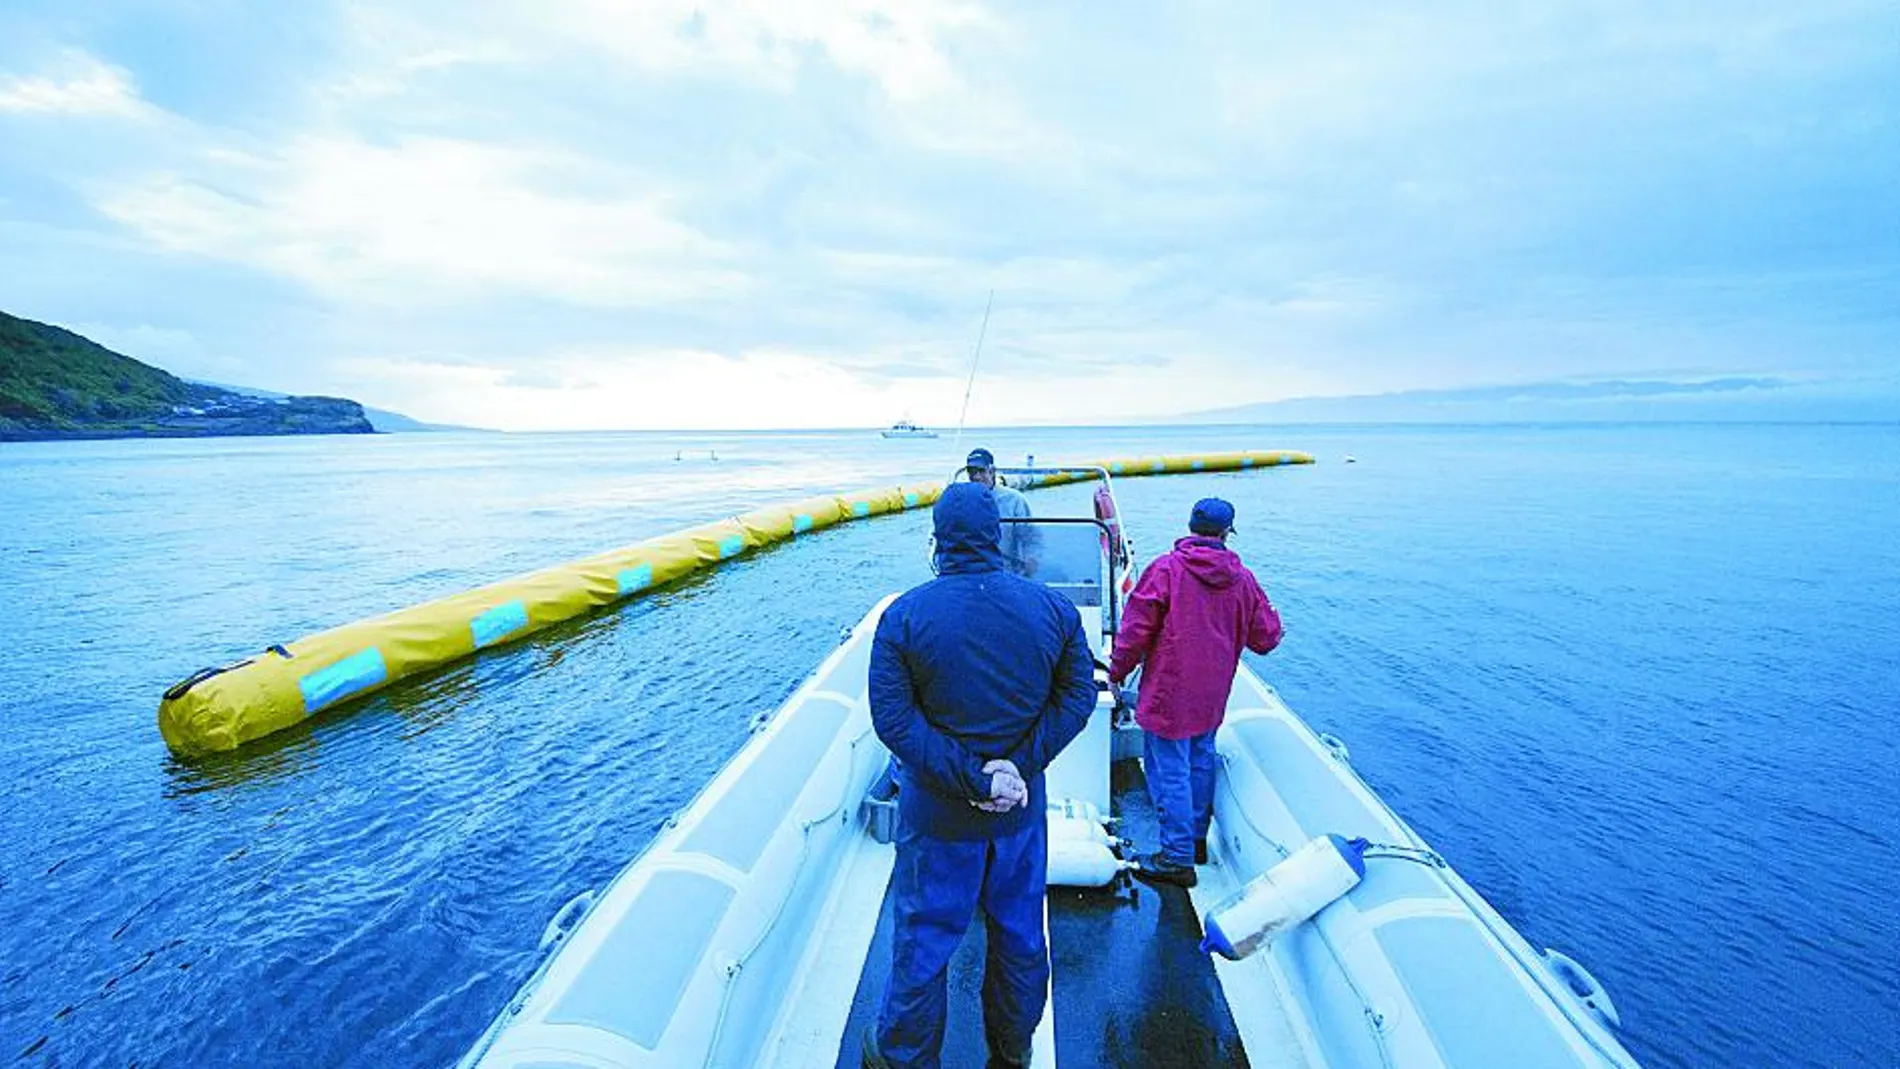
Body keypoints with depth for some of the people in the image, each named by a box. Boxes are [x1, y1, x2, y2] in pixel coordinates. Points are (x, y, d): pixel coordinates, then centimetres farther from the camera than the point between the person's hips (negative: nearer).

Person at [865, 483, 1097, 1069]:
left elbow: (892, 718, -19)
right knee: (1021, 937, 24)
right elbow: (1078, 695, -7)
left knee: (922, 942, 19)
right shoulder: (1053, 606, -8)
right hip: (1022, 810, 3)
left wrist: (973, 779, -18)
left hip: (937, 816, -2)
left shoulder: (903, 615, -16)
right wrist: (1020, 767, -12)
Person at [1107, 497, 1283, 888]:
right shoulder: (1243, 578, 0)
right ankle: (1197, 840, 37)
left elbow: (1135, 629, -13)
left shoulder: (1166, 568, -14)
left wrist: (1117, 672, 0)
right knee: (1200, 763, 21)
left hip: (1168, 694, -6)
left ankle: (1177, 859, 12)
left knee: (1170, 772, 3)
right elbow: (1266, 638, 7)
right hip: (1212, 696, 6)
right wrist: (1273, 623, 30)